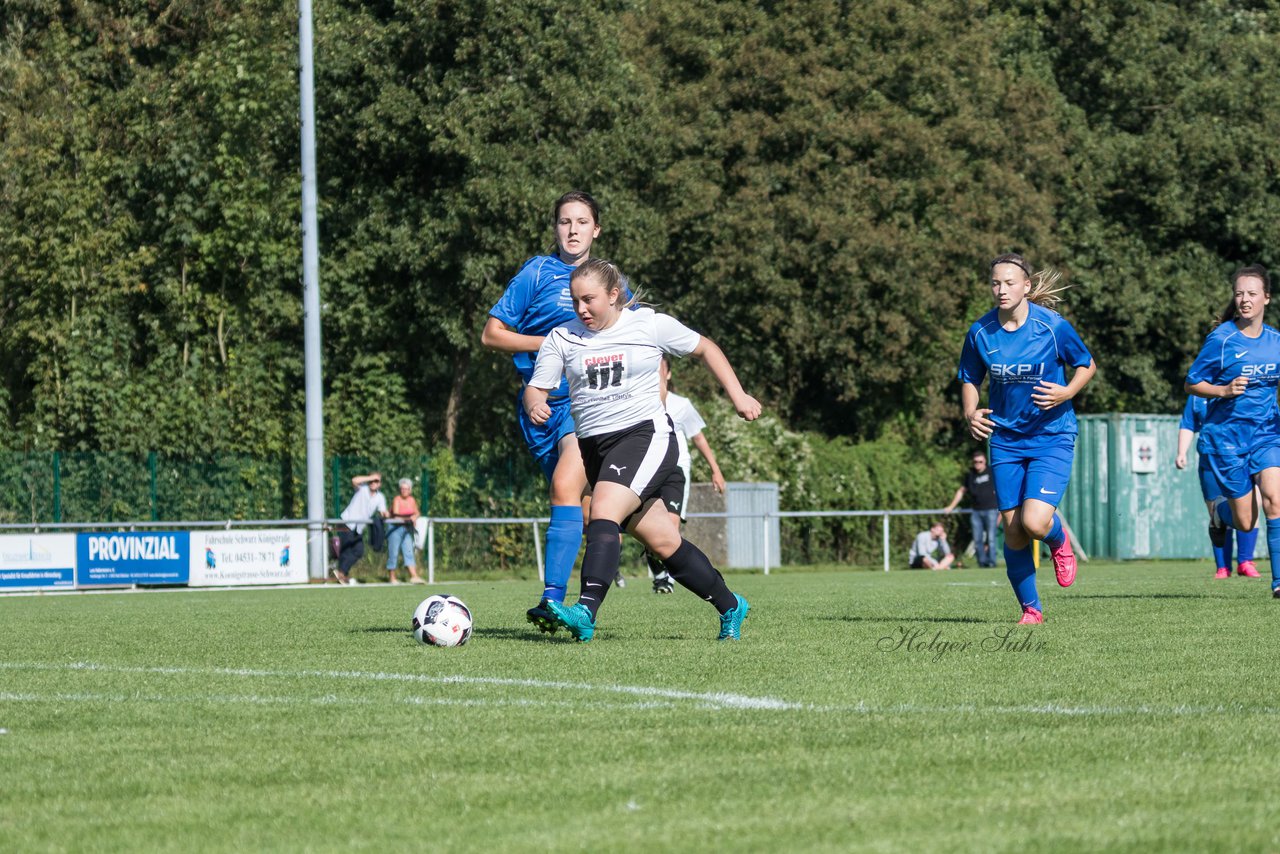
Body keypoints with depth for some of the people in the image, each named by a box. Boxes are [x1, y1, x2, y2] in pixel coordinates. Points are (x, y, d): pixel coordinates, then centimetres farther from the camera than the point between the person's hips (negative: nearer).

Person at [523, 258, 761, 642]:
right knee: (664, 543, 5)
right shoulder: (562, 339, 6)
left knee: (604, 512, -27)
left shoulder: (651, 326, 0)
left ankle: (586, 612, -37)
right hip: (594, 445, 4)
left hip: (646, 434, -4)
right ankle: (729, 606, 22)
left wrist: (739, 396, 10)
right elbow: (536, 388, 6)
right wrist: (535, 404, -18)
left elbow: (705, 349, 13)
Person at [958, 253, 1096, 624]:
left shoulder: (1052, 326, -12)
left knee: (1035, 521, -20)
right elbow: (969, 380, 11)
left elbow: (1087, 365, 2)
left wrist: (1066, 392, -17)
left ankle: (1059, 541, 18)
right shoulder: (980, 332, -4)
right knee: (1013, 533, 1)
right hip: (1006, 439, 3)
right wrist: (971, 414, -8)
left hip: (1052, 437, -3)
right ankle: (1031, 609, 19)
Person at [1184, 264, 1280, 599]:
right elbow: (1192, 384, -3)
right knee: (1245, 523, 2)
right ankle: (1220, 510, 39)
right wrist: (1224, 390, -20)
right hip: (1226, 436, -2)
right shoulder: (1221, 339, -8)